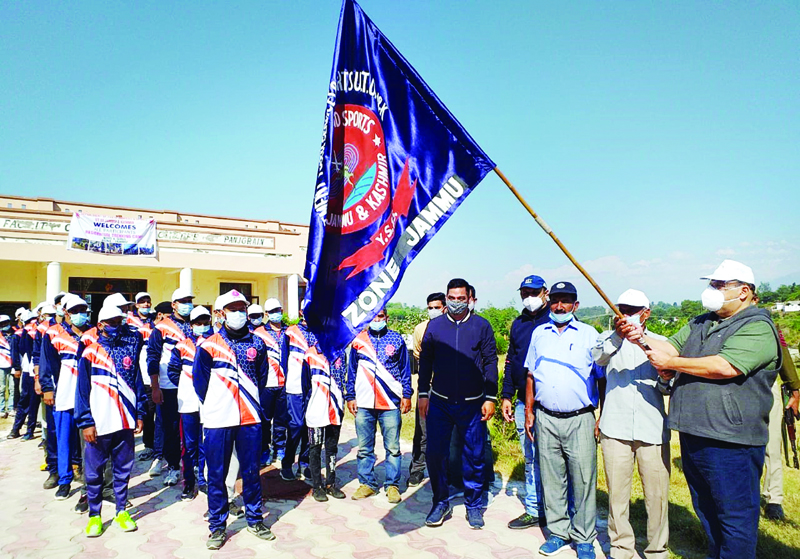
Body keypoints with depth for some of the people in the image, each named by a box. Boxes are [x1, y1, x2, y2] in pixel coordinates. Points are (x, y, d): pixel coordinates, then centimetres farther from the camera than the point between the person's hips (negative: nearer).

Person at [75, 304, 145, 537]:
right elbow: (82, 389, -4)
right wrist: (85, 422, -8)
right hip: (99, 424, -2)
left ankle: (122, 512, 25)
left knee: (123, 468, 11)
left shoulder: (130, 348, 5)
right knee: (94, 471, 8)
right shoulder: (90, 352, -3)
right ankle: (94, 515, 23)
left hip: (125, 422, 2)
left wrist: (139, 414, 6)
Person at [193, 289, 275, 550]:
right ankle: (217, 526, 22)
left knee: (251, 471, 11)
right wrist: (214, 404, 7)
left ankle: (254, 519, 27)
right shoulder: (209, 345, -2)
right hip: (218, 420, -2)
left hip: (250, 418, 2)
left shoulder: (257, 343, 5)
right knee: (217, 474, 6)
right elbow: (199, 380, 4)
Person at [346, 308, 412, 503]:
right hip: (364, 403, 2)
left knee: (393, 448, 3)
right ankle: (367, 483, 23)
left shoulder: (396, 339, 5)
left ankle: (392, 485, 17)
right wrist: (350, 397, 8)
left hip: (391, 402, -1)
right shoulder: (358, 341, 8)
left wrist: (407, 394, 2)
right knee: (364, 448, 9)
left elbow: (405, 368, 7)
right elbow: (351, 371, 12)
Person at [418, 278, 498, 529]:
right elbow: (425, 361, 8)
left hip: (473, 404, -1)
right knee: (435, 453, 3)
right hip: (439, 402, 1)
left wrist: (490, 398, -3)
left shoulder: (482, 326, 0)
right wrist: (423, 394, 4)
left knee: (474, 456, 8)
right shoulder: (434, 326, 3)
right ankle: (441, 502, 23)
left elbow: (491, 362, 1)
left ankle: (473, 505, 27)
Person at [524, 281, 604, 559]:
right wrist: (528, 411, 9)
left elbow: (602, 377, 4)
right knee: (551, 479, 10)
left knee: (583, 480, 2)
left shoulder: (589, 334, 3)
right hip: (545, 419, 3)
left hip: (580, 419, -2)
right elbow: (531, 375, 14)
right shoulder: (539, 333, 11)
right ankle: (558, 532, 25)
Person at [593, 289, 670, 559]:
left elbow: (670, 388, 10)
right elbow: (596, 357, -13)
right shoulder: (609, 338, 11)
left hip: (652, 429, 1)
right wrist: (617, 335, -29)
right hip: (615, 428, 0)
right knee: (617, 493, 4)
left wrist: (665, 377, -12)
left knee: (657, 493, 3)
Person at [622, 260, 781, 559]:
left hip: (730, 440, -8)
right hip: (692, 434, 8)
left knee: (734, 515, 4)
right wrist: (641, 338, -7)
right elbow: (671, 347, 11)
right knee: (706, 511, 21)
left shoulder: (757, 327, -11)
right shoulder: (700, 324, 17)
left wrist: (670, 363, -17)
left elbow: (725, 367, -24)